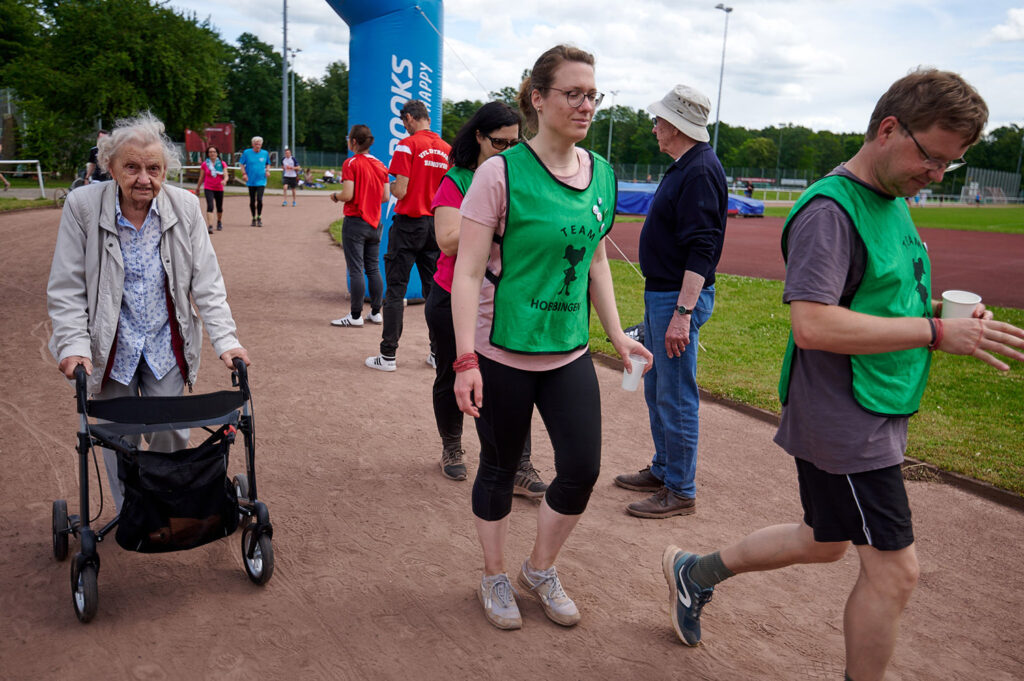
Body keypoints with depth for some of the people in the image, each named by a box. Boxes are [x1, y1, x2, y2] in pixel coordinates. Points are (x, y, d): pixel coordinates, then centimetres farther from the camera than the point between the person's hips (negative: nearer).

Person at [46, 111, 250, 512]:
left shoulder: (185, 207, -8)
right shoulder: (83, 205, -11)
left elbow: (206, 283, -4)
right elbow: (66, 289, -6)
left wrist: (225, 340, -12)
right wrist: (74, 345, -16)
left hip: (166, 346, 1)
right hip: (111, 349, 0)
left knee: (170, 434, 5)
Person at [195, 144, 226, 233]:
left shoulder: (222, 164, 3)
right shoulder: (204, 164, 2)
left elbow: (226, 175, -6)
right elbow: (201, 178, 10)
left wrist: (224, 180, -29)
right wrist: (197, 188, 16)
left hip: (219, 189, 2)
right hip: (208, 188, -2)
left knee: (220, 207, 13)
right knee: (210, 206, -19)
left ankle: (219, 222, 41)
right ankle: (210, 226, -25)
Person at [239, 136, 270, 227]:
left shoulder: (265, 153, 3)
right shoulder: (247, 153, -1)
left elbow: (268, 163, 18)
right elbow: (241, 163, 7)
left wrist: (267, 170, 0)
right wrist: (244, 173, -5)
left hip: (261, 181, -1)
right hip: (251, 181, 1)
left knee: (259, 199, -14)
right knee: (252, 200, 7)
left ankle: (259, 218, 3)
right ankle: (253, 219, 21)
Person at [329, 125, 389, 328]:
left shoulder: (351, 163, -10)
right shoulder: (380, 165, 7)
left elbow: (347, 195, -17)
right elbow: (386, 197, 8)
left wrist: (335, 195, 3)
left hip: (355, 222, -6)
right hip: (374, 223, 6)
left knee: (356, 270, -2)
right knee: (373, 269, 11)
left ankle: (355, 316, 1)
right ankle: (376, 312, 16)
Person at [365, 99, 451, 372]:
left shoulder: (407, 145, -10)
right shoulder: (447, 148, 7)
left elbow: (400, 191, -15)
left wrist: (390, 185, 6)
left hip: (409, 224, -5)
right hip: (436, 225, 5)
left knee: (395, 289, 1)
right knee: (434, 289, 11)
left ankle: (388, 356, 4)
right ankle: (438, 353, 14)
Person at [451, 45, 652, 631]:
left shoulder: (601, 174, 4)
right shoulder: (502, 172, -13)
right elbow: (468, 272, -15)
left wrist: (617, 336, 13)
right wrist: (466, 360, -20)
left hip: (570, 352, 5)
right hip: (504, 355, -5)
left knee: (583, 470, 5)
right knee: (501, 470, 11)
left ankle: (541, 569, 32)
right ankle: (495, 578, 35)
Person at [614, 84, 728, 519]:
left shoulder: (701, 172, -17)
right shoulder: (684, 168, 14)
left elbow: (701, 251, -24)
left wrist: (683, 312, -27)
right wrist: (667, 305, 20)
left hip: (680, 297, -11)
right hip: (660, 293, 11)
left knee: (676, 398, -3)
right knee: (656, 390, 18)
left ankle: (680, 491, 8)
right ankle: (663, 470, 32)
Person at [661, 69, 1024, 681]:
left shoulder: (894, 202, 12)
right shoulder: (831, 209, -19)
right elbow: (812, 325, -28)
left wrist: (937, 309, 3)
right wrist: (935, 331, -26)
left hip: (877, 416, 10)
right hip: (845, 423, -10)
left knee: (825, 542, 22)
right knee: (894, 571, 0)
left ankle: (697, 572, 38)